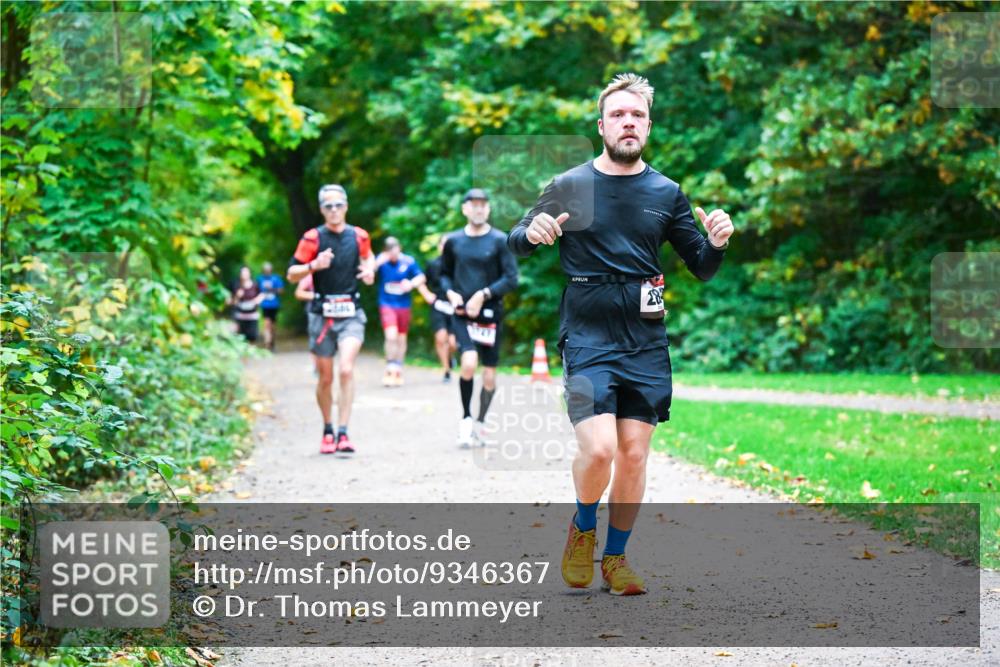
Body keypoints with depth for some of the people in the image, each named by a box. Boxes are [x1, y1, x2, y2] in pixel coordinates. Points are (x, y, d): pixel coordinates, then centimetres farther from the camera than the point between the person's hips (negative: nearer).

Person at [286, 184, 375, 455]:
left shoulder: (359, 236, 3)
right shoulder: (312, 238, -4)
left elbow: (368, 257, 24)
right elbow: (292, 274, -2)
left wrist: (369, 271, 2)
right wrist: (313, 265, -21)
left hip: (351, 314, 0)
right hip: (322, 314, 0)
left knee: (346, 370, -18)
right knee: (325, 378, 7)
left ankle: (343, 433, -18)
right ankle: (327, 431, 26)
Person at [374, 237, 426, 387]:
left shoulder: (408, 261, -5)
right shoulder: (381, 260, -9)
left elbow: (422, 277, 4)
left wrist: (411, 283, -16)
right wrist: (377, 263, -35)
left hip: (404, 305, 2)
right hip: (387, 304, -2)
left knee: (401, 338, 11)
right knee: (391, 335, -19)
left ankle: (398, 370, 28)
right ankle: (390, 370, -6)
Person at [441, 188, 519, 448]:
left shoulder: (499, 240, -2)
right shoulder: (453, 241, 6)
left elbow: (511, 278, -5)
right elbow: (445, 273, 19)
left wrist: (484, 294, -16)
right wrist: (450, 292, -1)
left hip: (491, 313, 0)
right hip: (463, 314, 0)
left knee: (489, 375, 5)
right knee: (469, 364, -21)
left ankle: (479, 423, 25)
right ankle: (466, 418, -3)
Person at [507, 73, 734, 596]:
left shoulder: (666, 193, 8)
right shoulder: (569, 186, 2)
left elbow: (701, 268, 13)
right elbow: (514, 245, 9)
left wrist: (716, 243, -10)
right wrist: (532, 233, -15)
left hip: (646, 341, 3)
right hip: (587, 337, -3)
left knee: (634, 455, 3)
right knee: (599, 449, -16)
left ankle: (616, 557, 22)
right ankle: (583, 527, 14)